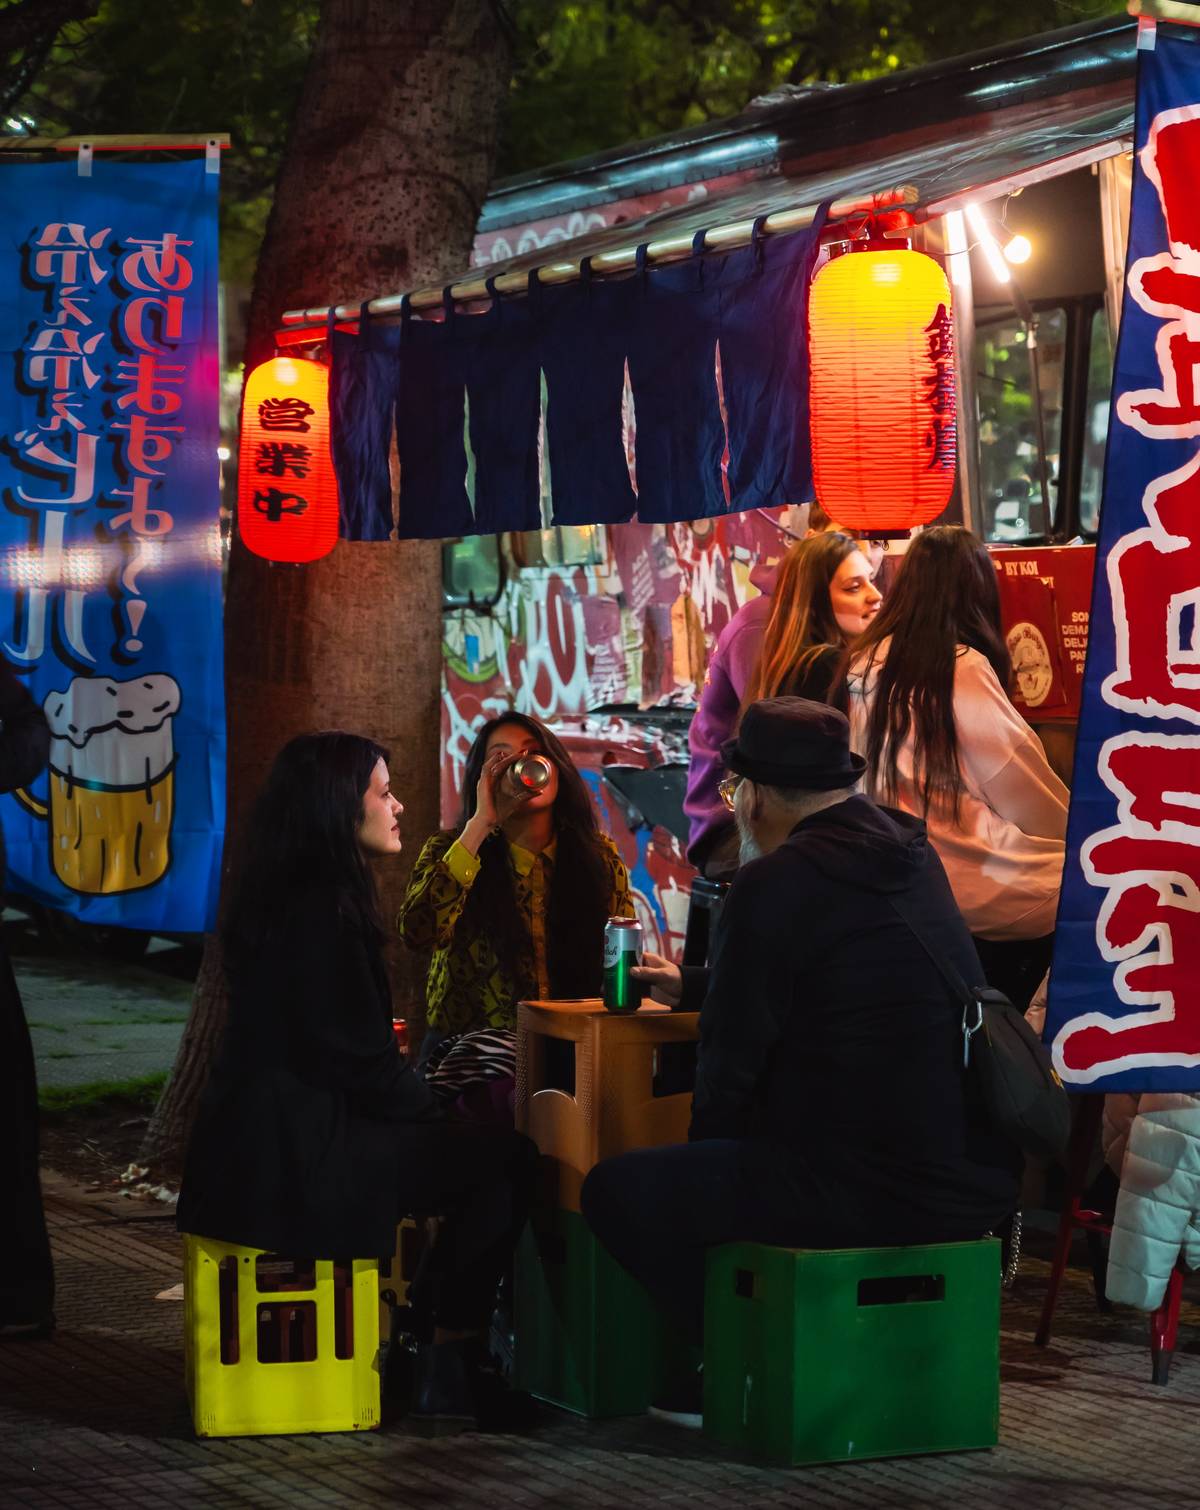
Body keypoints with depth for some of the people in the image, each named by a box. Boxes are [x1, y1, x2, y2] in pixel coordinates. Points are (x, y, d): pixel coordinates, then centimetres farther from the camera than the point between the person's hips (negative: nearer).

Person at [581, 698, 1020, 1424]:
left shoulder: (775, 885, -13)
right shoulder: (910, 852, 12)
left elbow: (732, 1058, -7)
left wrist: (707, 1138, 13)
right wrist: (692, 984, 44)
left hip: (868, 1189, -9)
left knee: (615, 1191, -2)